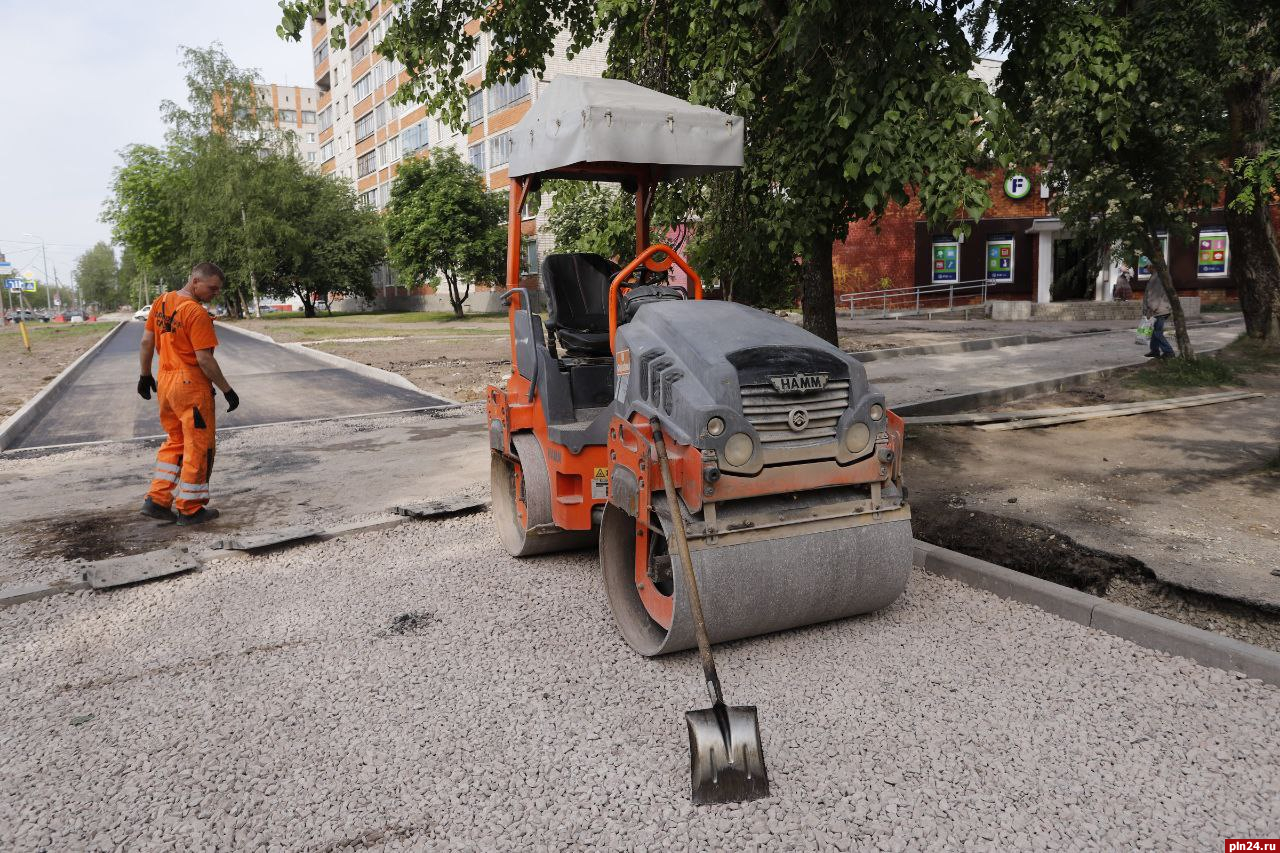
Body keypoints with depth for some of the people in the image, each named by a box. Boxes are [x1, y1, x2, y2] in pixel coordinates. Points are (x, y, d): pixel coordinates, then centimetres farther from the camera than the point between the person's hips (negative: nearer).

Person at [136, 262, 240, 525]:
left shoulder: (161, 302, 8)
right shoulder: (196, 313, -18)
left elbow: (146, 341, 13)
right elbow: (204, 359, -20)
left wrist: (145, 375, 22)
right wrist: (227, 390, -13)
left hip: (165, 382, 8)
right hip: (191, 385, -8)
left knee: (175, 441, 21)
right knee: (198, 446, 4)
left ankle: (157, 500, 19)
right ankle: (190, 509, 12)